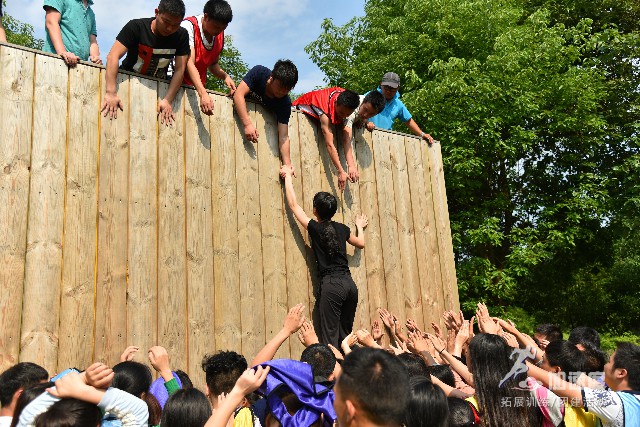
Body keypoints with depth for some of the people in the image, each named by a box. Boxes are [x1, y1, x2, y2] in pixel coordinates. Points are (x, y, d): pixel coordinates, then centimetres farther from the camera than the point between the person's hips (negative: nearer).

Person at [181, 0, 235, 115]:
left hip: (199, 88, 6)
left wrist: (225, 77, -6)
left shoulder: (220, 35, 4)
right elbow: (189, 63, -28)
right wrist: (203, 94, -41)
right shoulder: (189, 26, -16)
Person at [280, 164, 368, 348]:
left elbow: (294, 204, 9)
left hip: (331, 285, -6)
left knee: (330, 337, -6)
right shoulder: (342, 229, 12)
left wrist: (288, 176, 20)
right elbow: (361, 243, 32)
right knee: (346, 335, 15)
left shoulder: (315, 228, -1)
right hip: (349, 284, 6)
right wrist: (360, 227, 52)